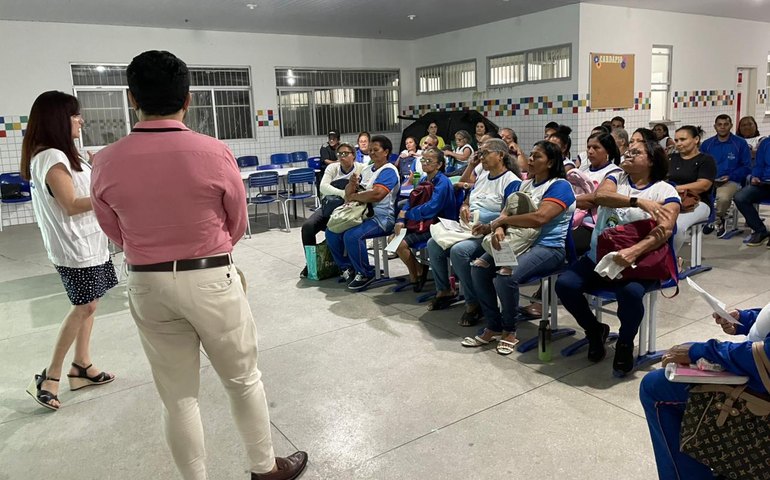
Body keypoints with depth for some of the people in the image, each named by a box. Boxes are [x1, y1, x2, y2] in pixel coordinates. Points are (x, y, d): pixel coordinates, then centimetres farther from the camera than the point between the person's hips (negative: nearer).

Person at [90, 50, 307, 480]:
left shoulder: (107, 162, -7)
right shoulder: (214, 152, -14)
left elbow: (116, 234, 6)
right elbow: (237, 226, -1)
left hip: (147, 285, 3)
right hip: (212, 280, -2)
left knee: (178, 397, 15)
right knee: (244, 380, 17)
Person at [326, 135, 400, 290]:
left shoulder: (389, 171, -10)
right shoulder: (367, 169, 16)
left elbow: (376, 194, -26)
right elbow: (348, 193, 12)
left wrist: (354, 196, -11)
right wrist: (351, 185, -12)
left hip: (381, 217, -9)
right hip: (362, 213, 9)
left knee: (352, 235, -30)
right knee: (331, 232, -1)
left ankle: (366, 274, -11)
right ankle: (347, 267, 13)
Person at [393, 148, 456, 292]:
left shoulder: (442, 182, -16)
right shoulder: (424, 180, 12)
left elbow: (431, 208, -26)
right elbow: (410, 201, 11)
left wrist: (407, 214, -13)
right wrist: (401, 220, -8)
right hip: (422, 223, 9)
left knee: (401, 244, -21)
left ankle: (416, 277, 3)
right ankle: (418, 268, 9)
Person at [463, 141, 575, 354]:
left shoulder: (560, 186, -7)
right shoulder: (523, 185, 18)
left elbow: (539, 218, -22)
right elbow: (507, 211, 7)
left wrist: (498, 222, -15)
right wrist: (499, 229, -18)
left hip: (548, 247, -8)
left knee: (505, 275, -32)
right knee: (478, 268, -13)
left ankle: (509, 331, -8)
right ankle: (493, 327, -2)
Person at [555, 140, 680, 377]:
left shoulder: (665, 191, 1)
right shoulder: (616, 179, 12)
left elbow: (665, 230, -16)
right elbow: (599, 196, -13)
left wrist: (634, 251, -34)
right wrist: (639, 201, -25)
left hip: (639, 263, -3)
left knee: (630, 292, -35)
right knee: (564, 284, -20)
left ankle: (625, 343, -2)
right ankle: (595, 330, 9)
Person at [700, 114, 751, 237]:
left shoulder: (740, 143, 7)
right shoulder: (707, 144, 16)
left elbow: (746, 167, 4)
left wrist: (730, 176, -10)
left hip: (730, 181, -2)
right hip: (708, 181, 3)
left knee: (723, 197, -38)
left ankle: (718, 220, -3)